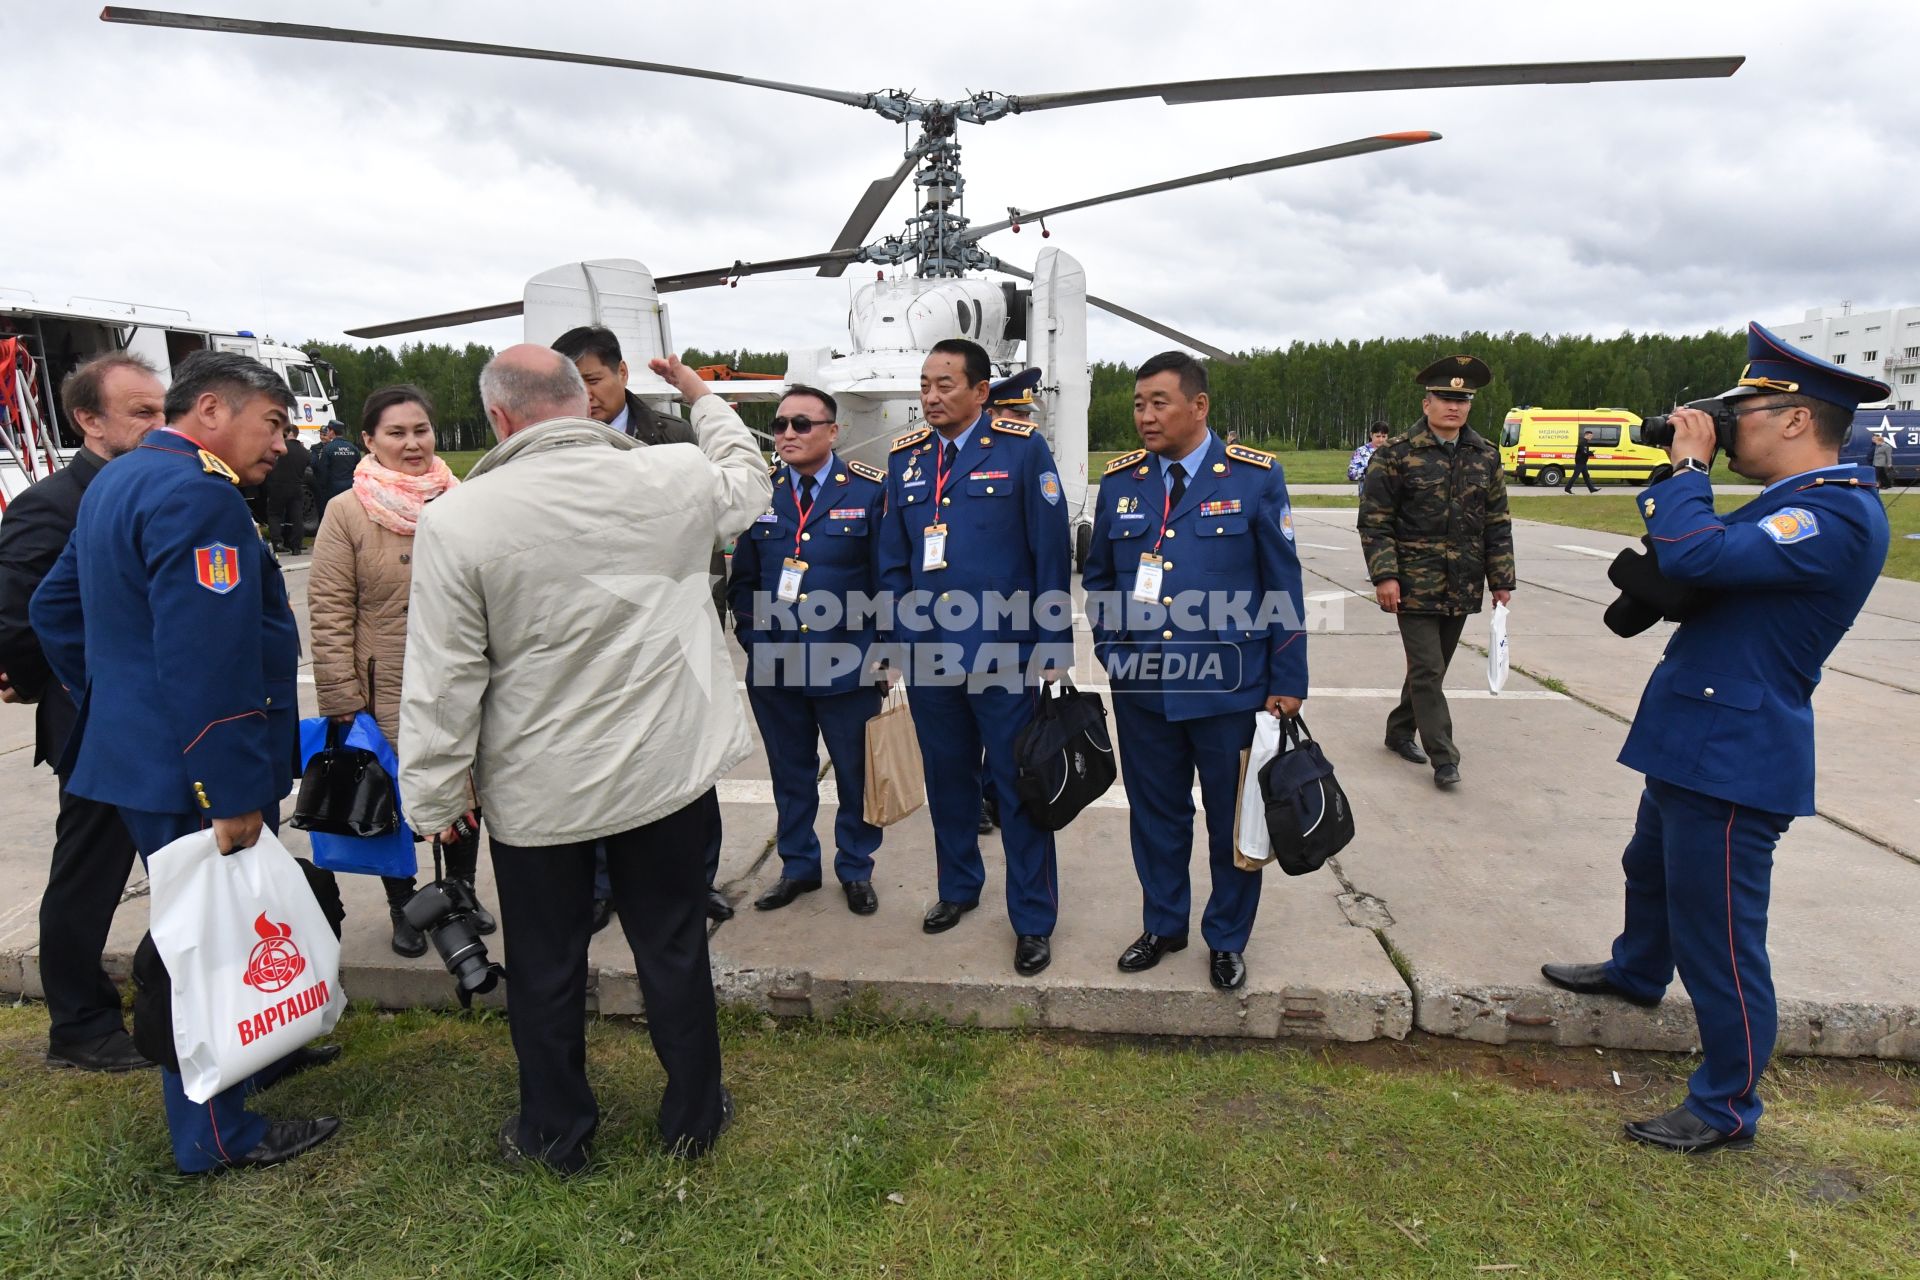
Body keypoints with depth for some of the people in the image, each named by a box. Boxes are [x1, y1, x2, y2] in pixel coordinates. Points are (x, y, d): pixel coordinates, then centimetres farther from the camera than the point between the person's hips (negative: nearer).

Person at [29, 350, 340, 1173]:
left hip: (138, 754, 10)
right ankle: (217, 1135, 17)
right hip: (191, 772, -10)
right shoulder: (198, 495, -21)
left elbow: (55, 609, 22)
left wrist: (107, 704, 24)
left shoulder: (116, 482, 14)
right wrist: (231, 795, -23)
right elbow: (205, 662, -27)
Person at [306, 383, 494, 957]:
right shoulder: (347, 512, -7)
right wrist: (342, 695, -11)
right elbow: (328, 610, -8)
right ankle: (402, 907, 32)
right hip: (386, 693, -2)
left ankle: (461, 893, 37)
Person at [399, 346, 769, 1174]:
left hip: (536, 787, -1)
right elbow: (748, 484, 14)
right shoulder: (673, 476, -10)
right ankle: (694, 1117, 34)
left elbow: (442, 678, -11)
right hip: (665, 765, 2)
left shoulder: (458, 518, -14)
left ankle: (555, 1134, 37)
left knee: (546, 965, 18)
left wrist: (435, 796, 2)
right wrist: (703, 399, 29)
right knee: (674, 947, 17)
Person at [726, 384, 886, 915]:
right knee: (790, 773, 16)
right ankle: (798, 866, 34)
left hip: (847, 665, -3)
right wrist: (753, 636, 1)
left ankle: (856, 870, 30)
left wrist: (883, 648, -5)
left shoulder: (870, 489, -5)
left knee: (856, 773, 10)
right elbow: (742, 578, 11)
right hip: (773, 665, 3)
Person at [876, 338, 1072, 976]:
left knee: (1019, 787, 4)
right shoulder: (904, 457, 8)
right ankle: (958, 887, 38)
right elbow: (892, 560, 11)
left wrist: (1051, 646, -7)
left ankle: (1032, 920, 20)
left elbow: (1051, 550, -5)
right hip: (926, 655, 4)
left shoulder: (1023, 448, -5)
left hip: (1003, 654, -4)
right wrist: (899, 637, 5)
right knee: (946, 778, 17)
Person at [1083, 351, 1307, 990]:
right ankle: (1163, 925, 37)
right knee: (1155, 814, 16)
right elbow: (1098, 578, 14)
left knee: (1232, 818, 12)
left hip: (1230, 688, -2)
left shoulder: (1256, 477, -4)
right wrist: (1113, 652, 4)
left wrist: (1287, 682, -4)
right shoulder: (1119, 480, 5)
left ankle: (1227, 940, 33)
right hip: (1141, 690, 3)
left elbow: (1284, 586, -2)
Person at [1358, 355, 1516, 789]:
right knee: (1427, 670, -6)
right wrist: (1384, 575, -15)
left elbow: (1497, 524, 13)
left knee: (1432, 667, 13)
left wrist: (1501, 580, 9)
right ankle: (1444, 758, 1)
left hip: (1462, 587, 5)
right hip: (1415, 585, -5)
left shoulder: (1486, 457, 9)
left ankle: (1399, 732, 31)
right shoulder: (1396, 454, -6)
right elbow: (1374, 520, -7)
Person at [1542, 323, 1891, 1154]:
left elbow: (1694, 557, -33)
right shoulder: (1792, 504, 11)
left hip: (1735, 763, -11)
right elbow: (1687, 573, 14)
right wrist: (1677, 479, 2)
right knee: (1650, 868, 31)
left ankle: (1727, 1110, 20)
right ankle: (1636, 973, 58)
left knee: (1718, 937, 2)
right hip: (1694, 742, 11)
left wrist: (1688, 467, -18)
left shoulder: (1838, 518, -22)